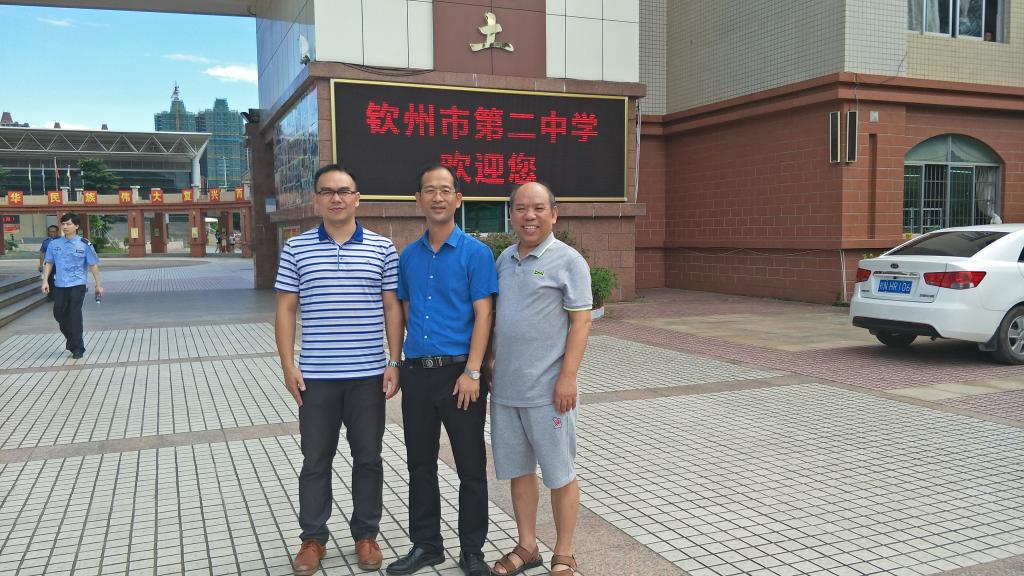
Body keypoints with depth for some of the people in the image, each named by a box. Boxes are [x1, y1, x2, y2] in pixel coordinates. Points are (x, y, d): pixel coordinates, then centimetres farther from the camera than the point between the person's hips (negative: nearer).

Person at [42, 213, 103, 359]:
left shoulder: (85, 244, -4)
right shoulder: (54, 243, 3)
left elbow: (93, 265, 0)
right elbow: (48, 263, 11)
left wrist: (98, 285, 1)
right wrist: (45, 280, 2)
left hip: (77, 285, -4)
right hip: (59, 285, 4)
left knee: (74, 317, -6)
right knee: (59, 314, 10)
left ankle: (77, 348, 4)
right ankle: (71, 339, 34)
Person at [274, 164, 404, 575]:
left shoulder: (382, 249, 2)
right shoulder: (296, 249, 2)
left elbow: (392, 309, 4)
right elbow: (285, 310, 3)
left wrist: (394, 363, -1)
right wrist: (288, 366, -3)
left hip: (368, 375, 0)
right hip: (315, 376, 0)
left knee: (368, 457, 10)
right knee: (316, 460, 10)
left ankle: (366, 534, 26)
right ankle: (313, 538, 25)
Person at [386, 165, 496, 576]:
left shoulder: (475, 252, -5)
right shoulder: (408, 256, 9)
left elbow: (483, 315, -10)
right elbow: (404, 312, 16)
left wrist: (472, 372, -17)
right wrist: (396, 364, 8)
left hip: (459, 371, -5)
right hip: (416, 372, 5)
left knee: (471, 466, 5)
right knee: (420, 463, 14)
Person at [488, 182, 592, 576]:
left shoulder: (567, 260, -7)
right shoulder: (505, 259, 11)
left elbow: (581, 322, -11)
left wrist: (567, 377, -17)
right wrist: (488, 363, 14)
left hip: (547, 390, -6)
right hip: (505, 388, 6)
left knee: (559, 474, 6)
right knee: (517, 469, 15)